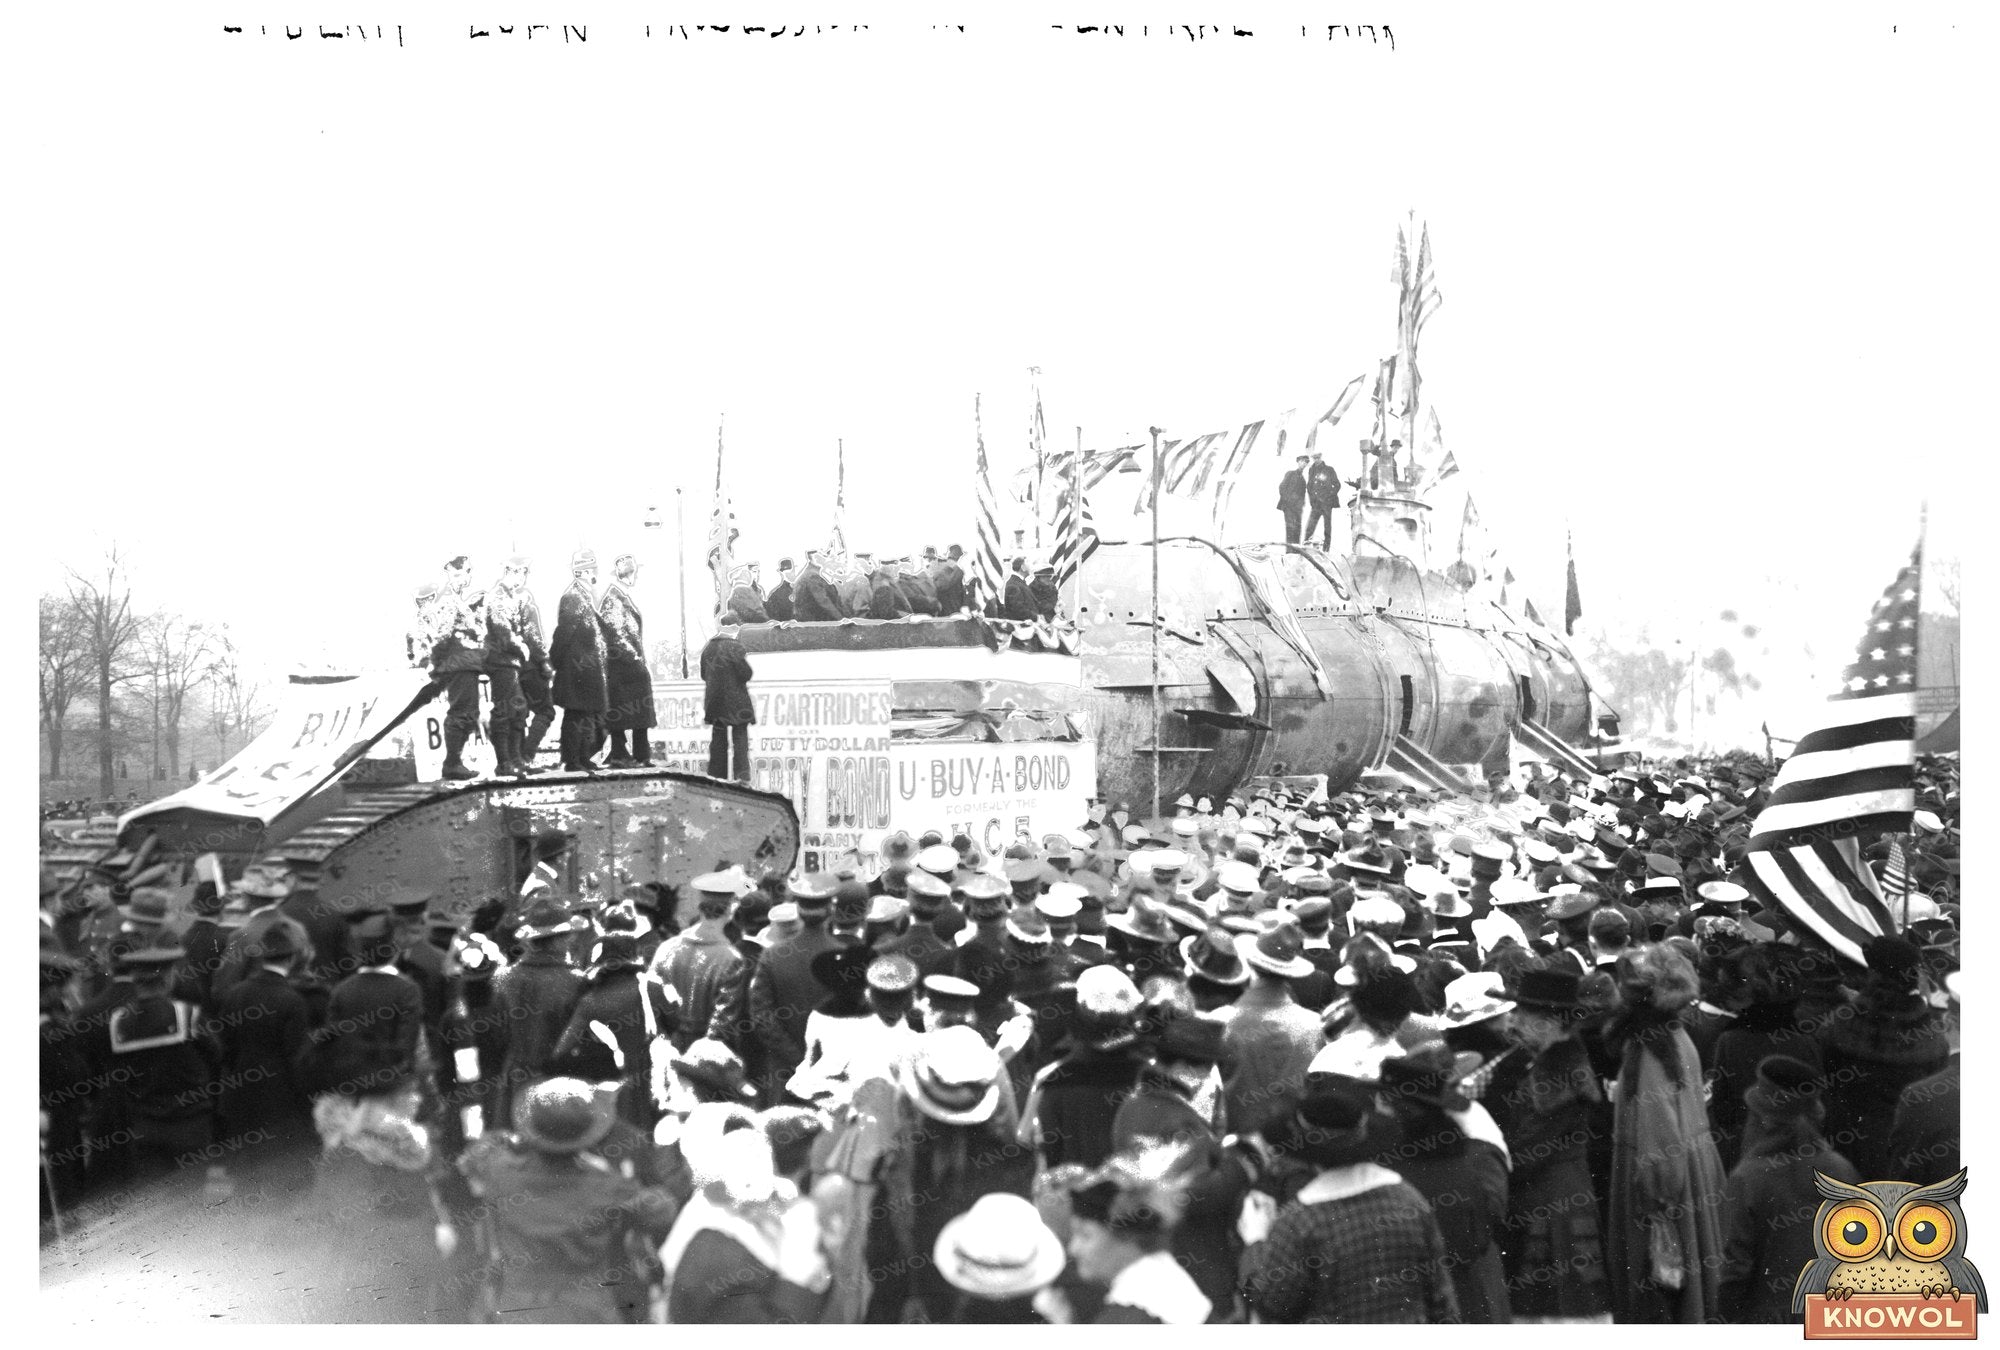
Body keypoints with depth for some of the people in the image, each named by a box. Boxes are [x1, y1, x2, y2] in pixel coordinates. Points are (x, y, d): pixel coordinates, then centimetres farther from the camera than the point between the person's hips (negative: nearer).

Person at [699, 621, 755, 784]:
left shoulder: (708, 649, 4)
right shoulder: (735, 647, -14)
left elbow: (704, 675, 11)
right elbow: (746, 674, -14)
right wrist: (747, 661, 3)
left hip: (715, 700, 5)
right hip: (736, 701, -5)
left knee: (718, 738, 12)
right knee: (740, 736, 2)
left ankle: (717, 774, 14)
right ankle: (742, 775, -4)